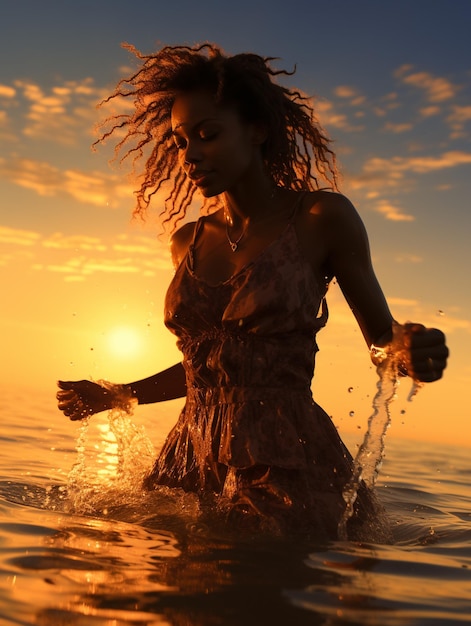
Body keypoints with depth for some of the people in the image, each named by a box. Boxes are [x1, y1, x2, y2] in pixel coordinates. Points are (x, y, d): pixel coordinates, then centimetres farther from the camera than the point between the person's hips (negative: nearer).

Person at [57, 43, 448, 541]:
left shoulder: (321, 218, -4)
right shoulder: (188, 243, 10)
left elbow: (382, 338, 2)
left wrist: (412, 353, -21)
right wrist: (114, 396, 23)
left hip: (287, 464, -5)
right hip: (192, 460, 5)